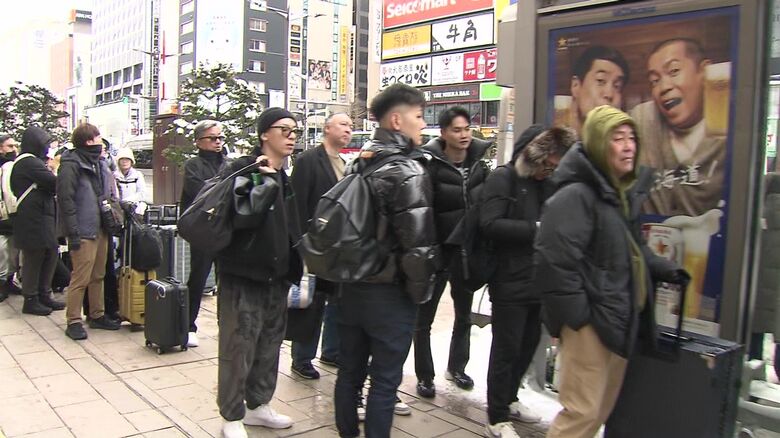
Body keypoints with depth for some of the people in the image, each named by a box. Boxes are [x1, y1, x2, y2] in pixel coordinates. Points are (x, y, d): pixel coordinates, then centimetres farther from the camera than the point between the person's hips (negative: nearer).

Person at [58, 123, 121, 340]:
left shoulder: (100, 164, 15)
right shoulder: (71, 165, -12)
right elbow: (65, 199, -17)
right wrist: (73, 233, -20)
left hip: (100, 229, 9)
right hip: (83, 232, -9)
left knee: (98, 276, 15)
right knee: (80, 279, -5)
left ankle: (97, 315, 26)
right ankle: (73, 322, 5)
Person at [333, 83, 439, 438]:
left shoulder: (360, 164, 7)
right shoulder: (407, 171, -16)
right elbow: (418, 242, -22)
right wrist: (420, 290, -8)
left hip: (351, 286, 8)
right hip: (389, 292, -7)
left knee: (349, 371, 18)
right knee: (385, 380, 5)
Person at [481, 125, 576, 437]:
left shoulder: (550, 183, 11)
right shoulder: (503, 178, -10)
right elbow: (490, 224, -20)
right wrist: (536, 229, -21)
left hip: (538, 280, 7)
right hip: (510, 282, -7)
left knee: (528, 344, 17)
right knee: (506, 349, 1)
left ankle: (507, 400, 36)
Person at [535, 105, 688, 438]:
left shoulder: (624, 195, 13)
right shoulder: (574, 196, -19)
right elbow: (554, 261, -26)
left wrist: (668, 271, 12)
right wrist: (576, 314, -22)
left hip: (620, 321, 10)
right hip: (589, 323, -10)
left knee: (603, 408, 20)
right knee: (582, 411, -5)